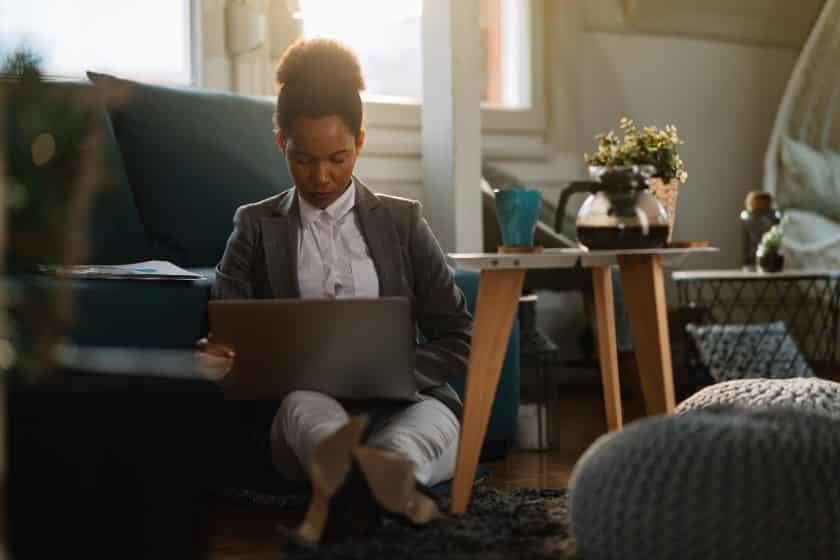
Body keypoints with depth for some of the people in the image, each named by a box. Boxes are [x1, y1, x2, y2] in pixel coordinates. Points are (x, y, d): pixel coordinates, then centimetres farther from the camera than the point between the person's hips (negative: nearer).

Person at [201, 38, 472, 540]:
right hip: (305, 406, -1)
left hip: (404, 403, 1)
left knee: (401, 444, -37)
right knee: (303, 399, -38)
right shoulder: (257, 226, 14)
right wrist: (217, 357, -21)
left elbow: (460, 339, 11)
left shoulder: (402, 221, 14)